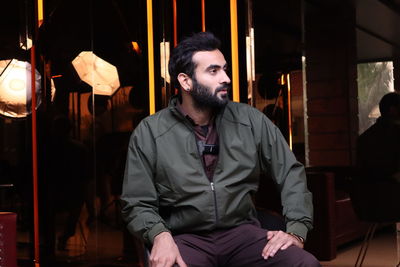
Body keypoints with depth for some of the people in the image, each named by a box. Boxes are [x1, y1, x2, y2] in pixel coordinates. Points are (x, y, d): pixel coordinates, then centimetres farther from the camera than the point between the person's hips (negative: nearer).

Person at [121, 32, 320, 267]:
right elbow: (137, 203, 1)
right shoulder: (149, 134, -1)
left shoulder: (252, 121, 4)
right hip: (185, 239, -2)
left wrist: (296, 230, -5)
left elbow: (291, 172, 9)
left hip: (242, 232, 2)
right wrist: (160, 235, -20)